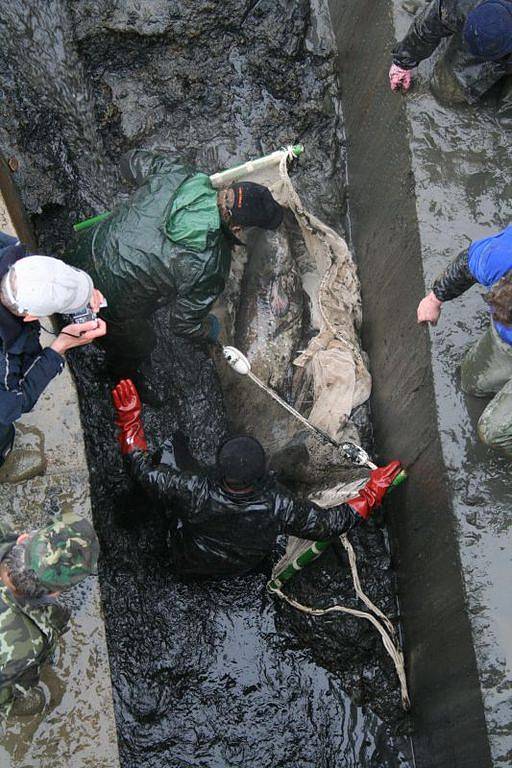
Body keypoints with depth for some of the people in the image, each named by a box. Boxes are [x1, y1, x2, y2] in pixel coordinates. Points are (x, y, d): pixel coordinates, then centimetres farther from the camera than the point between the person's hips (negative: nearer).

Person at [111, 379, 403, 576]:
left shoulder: (193, 493, -45)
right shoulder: (279, 507, -41)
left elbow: (143, 470, -30)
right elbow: (331, 523, -26)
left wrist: (129, 417, -22)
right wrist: (372, 493, -15)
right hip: (245, 565, 2)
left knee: (171, 445, 3)